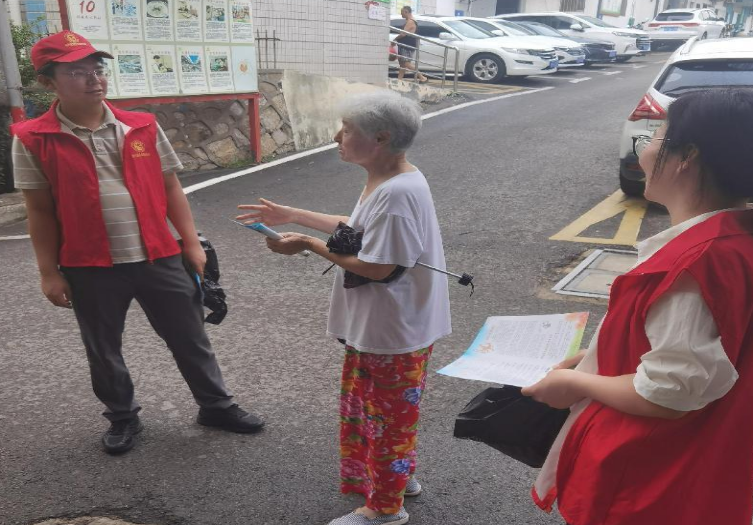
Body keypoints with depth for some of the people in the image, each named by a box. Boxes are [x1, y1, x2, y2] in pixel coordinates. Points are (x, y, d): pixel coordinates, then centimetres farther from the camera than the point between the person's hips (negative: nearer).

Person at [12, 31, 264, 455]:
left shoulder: (142, 127, 0)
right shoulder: (33, 140, -5)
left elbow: (170, 187, 6)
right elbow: (40, 211, -1)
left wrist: (192, 243, 3)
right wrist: (49, 272, -2)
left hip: (159, 258, 2)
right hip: (89, 269, -1)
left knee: (190, 338, 12)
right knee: (103, 350, 16)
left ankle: (217, 405, 32)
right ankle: (123, 418, 40)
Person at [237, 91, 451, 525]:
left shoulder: (397, 193, -28)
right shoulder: (387, 181, 4)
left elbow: (377, 268, -28)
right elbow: (358, 229, 13)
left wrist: (309, 245, -19)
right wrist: (291, 215, 14)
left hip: (394, 330, -10)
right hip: (375, 325, 10)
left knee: (390, 413, 9)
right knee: (364, 404, 24)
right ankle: (398, 476, 45)